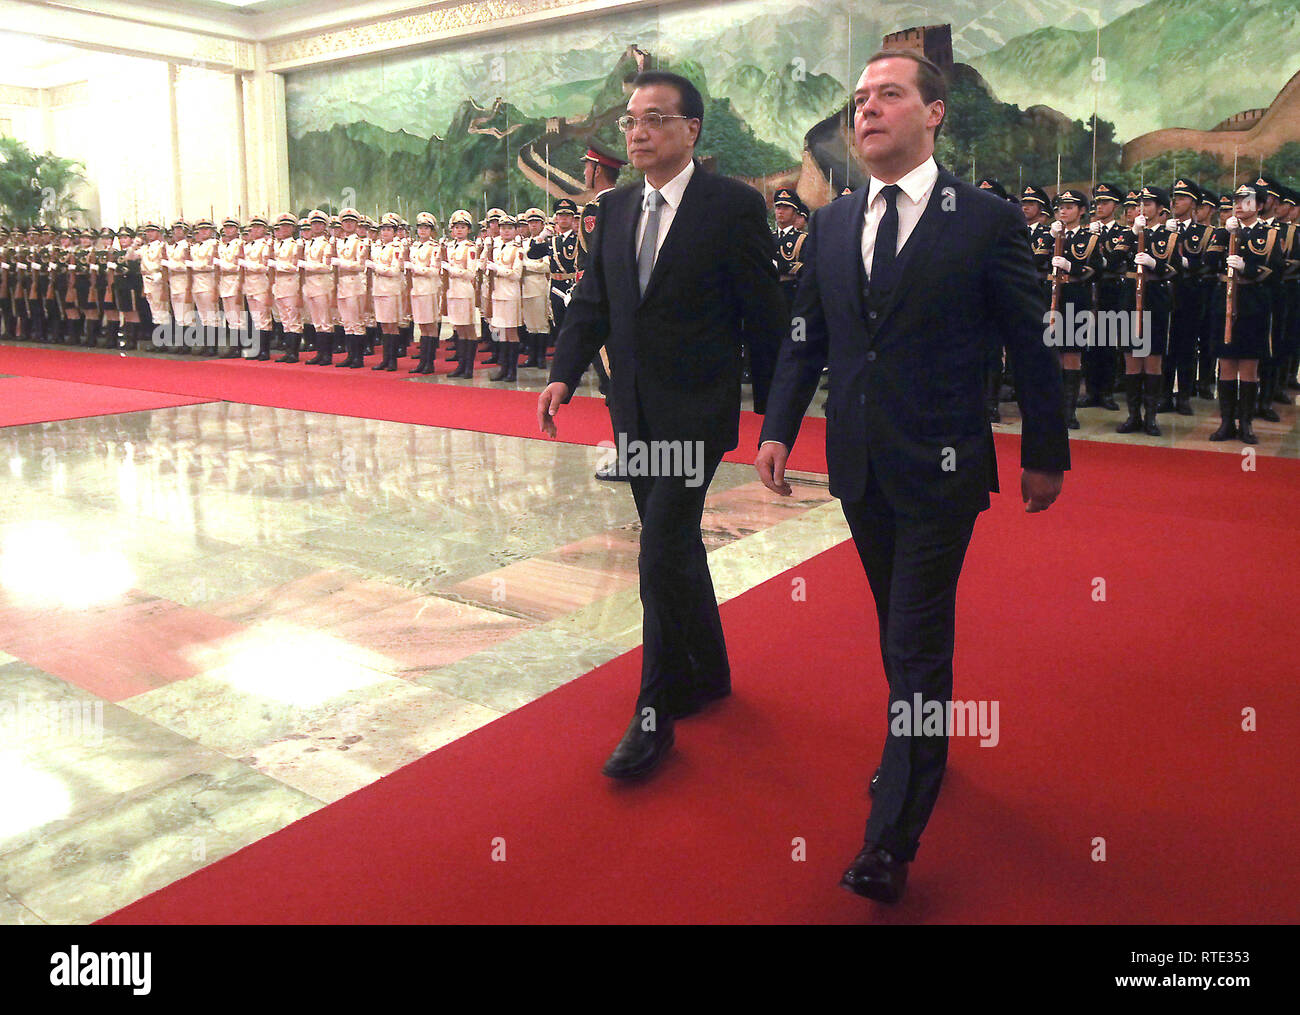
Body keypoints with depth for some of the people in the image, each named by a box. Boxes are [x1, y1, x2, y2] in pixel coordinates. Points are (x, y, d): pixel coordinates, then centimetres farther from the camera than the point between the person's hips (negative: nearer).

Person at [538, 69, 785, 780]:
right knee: (676, 550, 17)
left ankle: (656, 712, 4)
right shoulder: (614, 209, 10)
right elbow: (591, 302, 8)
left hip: (695, 411, -6)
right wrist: (563, 375, -8)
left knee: (661, 556, -10)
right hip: (634, 410, 7)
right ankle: (707, 675, 35)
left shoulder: (733, 206, -8)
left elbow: (764, 315, -7)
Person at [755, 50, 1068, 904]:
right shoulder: (831, 225, 7)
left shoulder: (988, 220, -6)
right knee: (899, 631, 19)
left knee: (919, 644, -3)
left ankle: (891, 842, 4)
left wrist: (1046, 455, 2)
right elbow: (806, 339, 11)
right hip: (859, 466, 5)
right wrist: (779, 428, 1)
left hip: (941, 469, -5)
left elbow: (1031, 346, -2)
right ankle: (920, 751, 40)